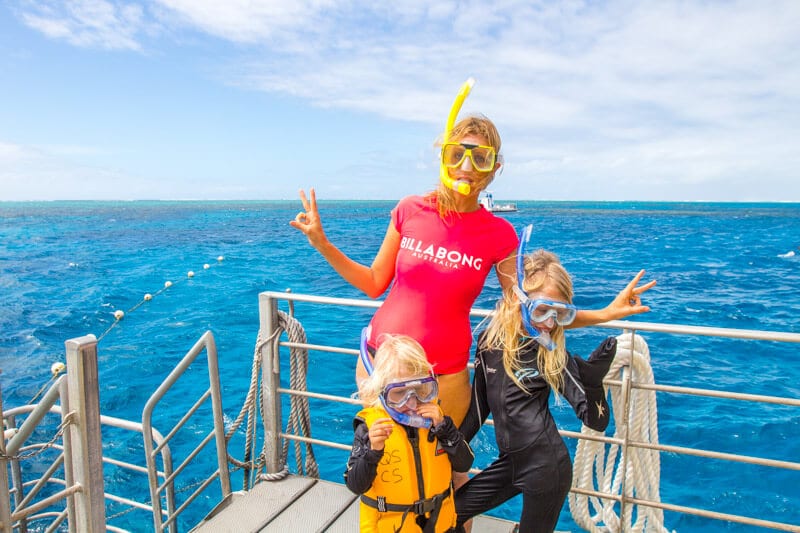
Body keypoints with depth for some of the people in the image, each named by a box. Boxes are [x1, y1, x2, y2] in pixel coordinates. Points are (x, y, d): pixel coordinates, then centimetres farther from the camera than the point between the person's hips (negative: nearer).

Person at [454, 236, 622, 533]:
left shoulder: (554, 354, -13)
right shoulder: (491, 338, -5)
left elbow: (596, 421, -12)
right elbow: (479, 401, 7)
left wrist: (594, 380, -30)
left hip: (546, 466, -4)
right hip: (511, 461, 5)